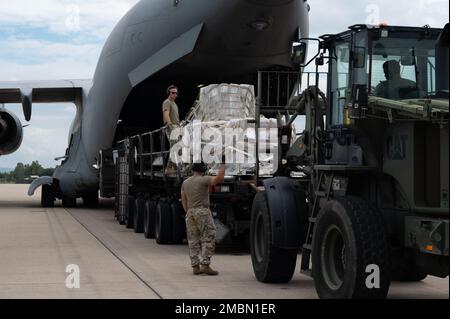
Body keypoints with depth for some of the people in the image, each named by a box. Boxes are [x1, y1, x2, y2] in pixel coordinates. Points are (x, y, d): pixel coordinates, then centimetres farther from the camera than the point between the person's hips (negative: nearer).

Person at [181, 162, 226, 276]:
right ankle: (205, 265, -13)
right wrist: (223, 167, -4)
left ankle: (195, 266, 6)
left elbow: (184, 200, 14)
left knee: (193, 241, 7)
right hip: (202, 211, -7)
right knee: (208, 238, -5)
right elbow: (219, 178, -16)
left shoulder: (185, 183, 14)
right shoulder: (204, 180, -5)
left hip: (190, 212, 7)